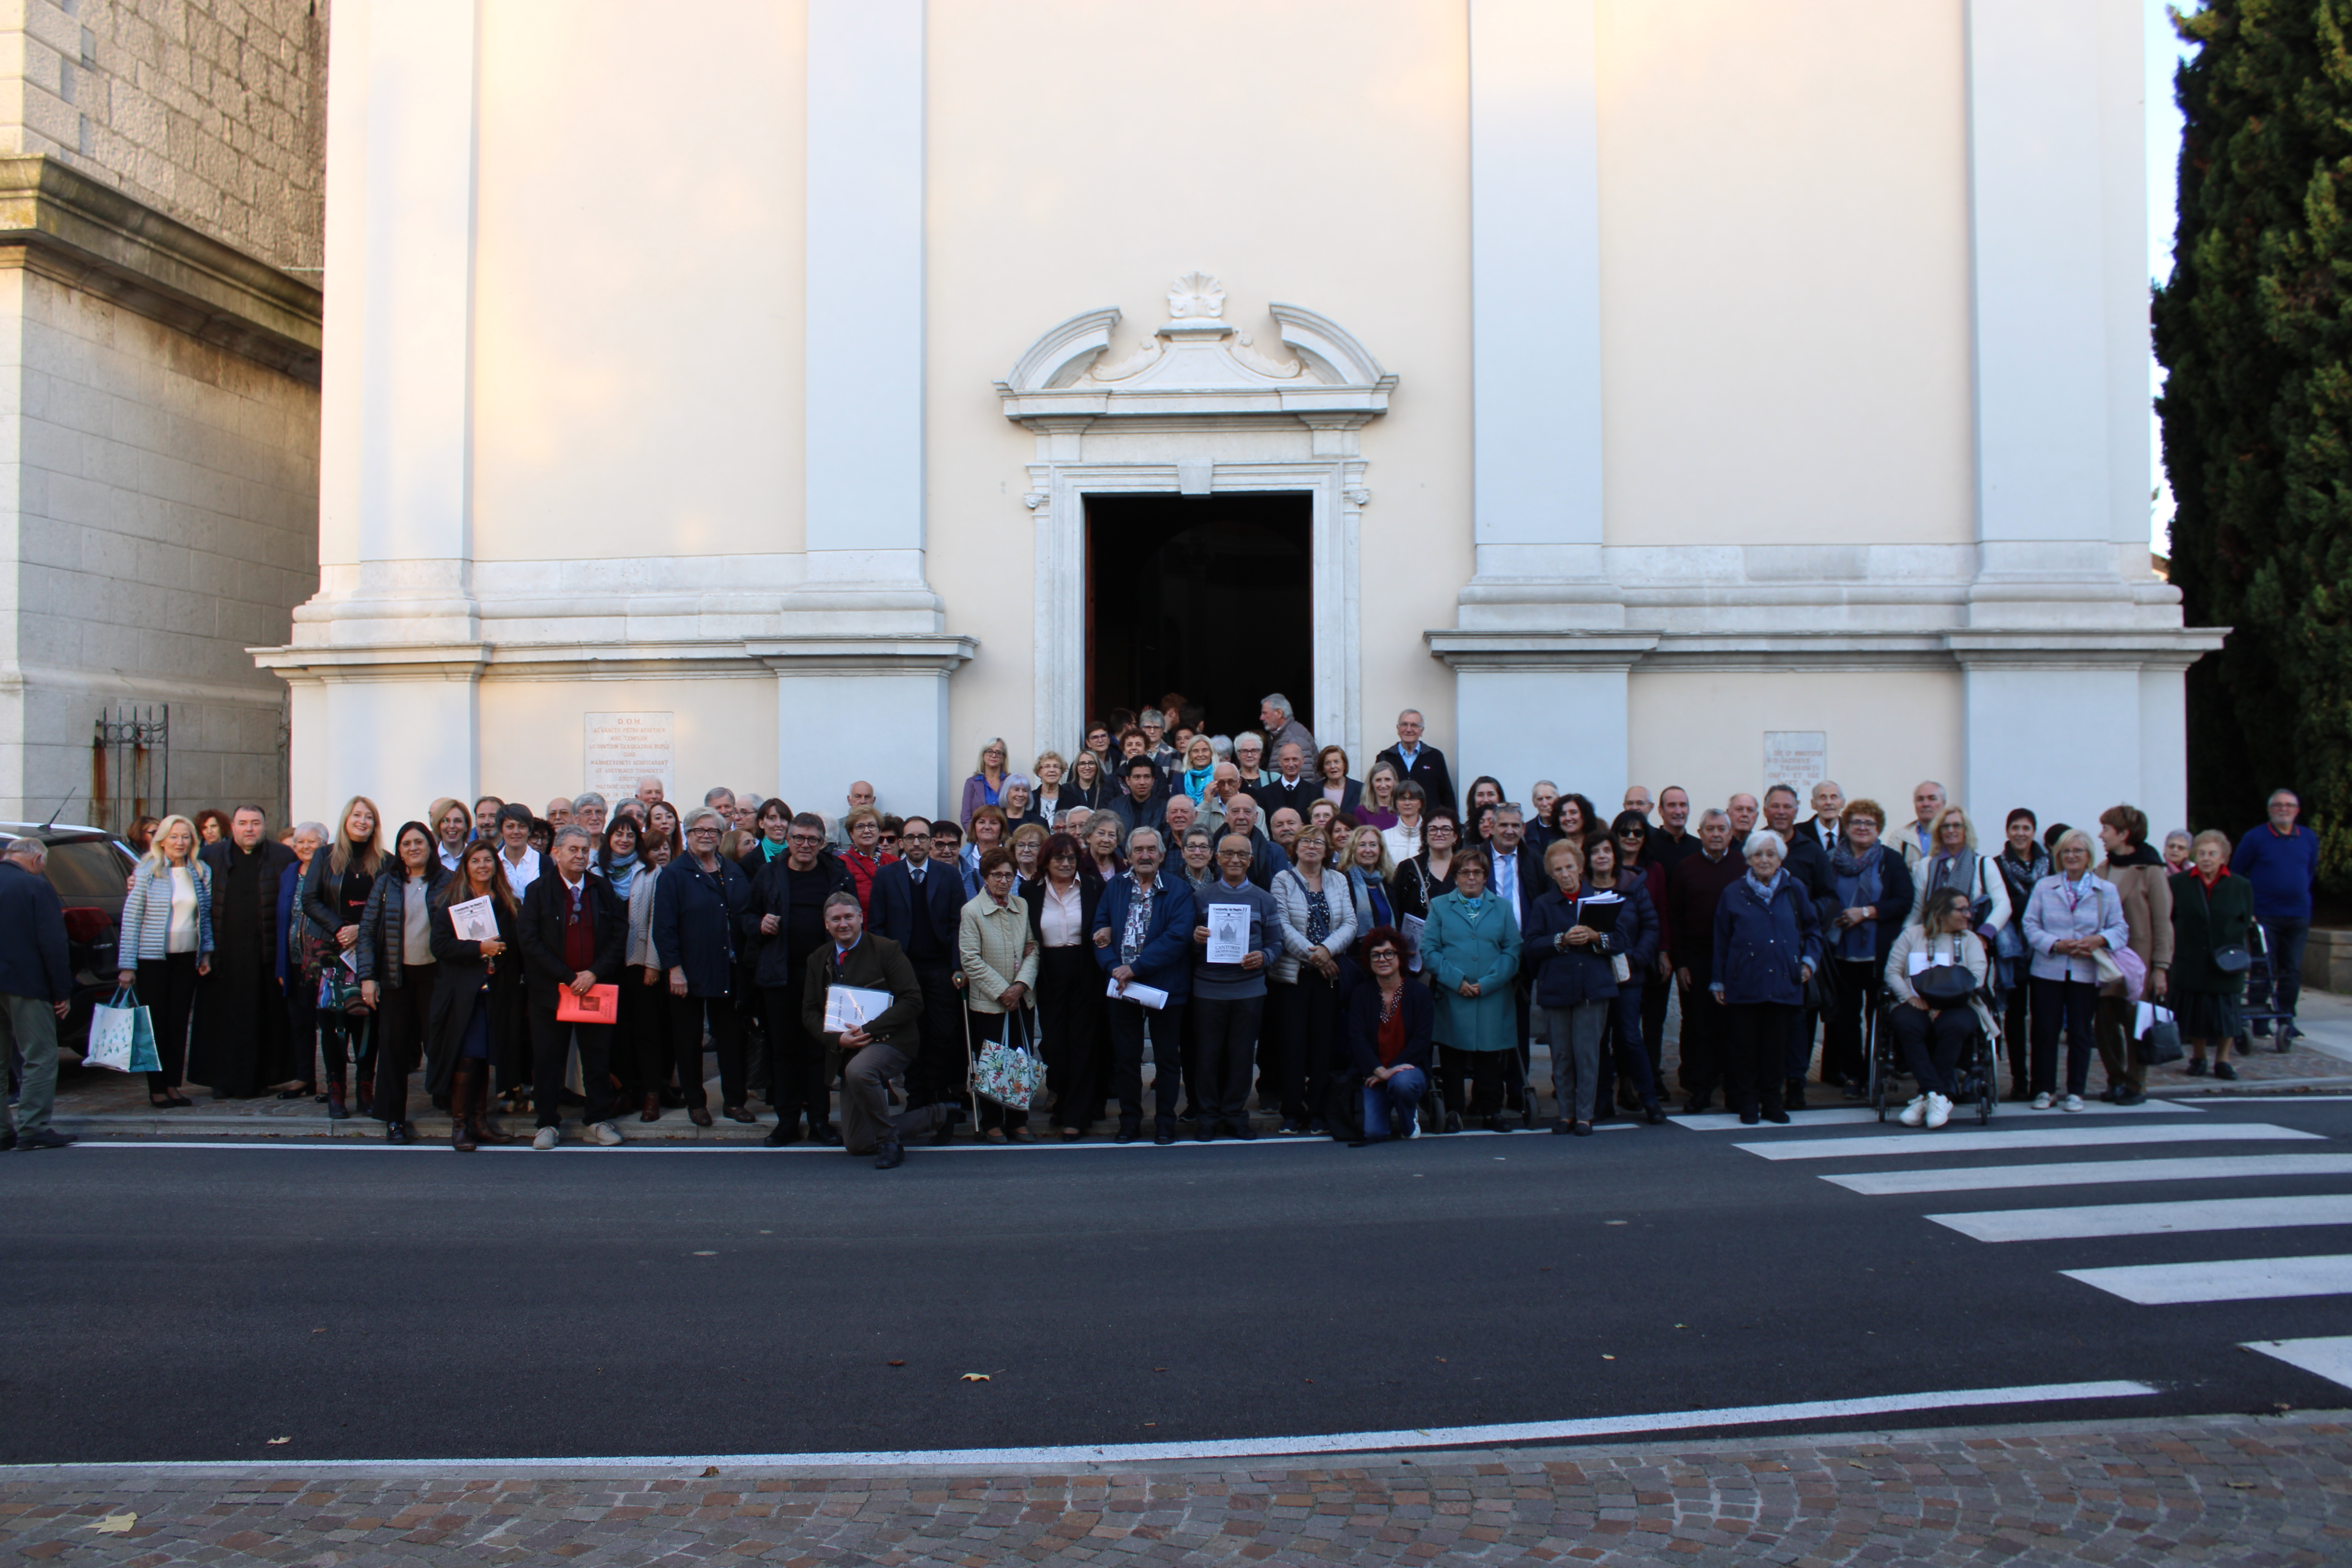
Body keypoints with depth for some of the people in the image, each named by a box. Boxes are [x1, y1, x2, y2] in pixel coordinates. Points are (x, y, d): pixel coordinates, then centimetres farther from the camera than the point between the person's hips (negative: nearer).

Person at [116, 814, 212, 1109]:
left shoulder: (202, 873, 6)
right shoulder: (146, 872, -5)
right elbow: (131, 918, -6)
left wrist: (207, 952, 5)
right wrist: (127, 965, -9)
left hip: (187, 959, 3)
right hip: (153, 959, -3)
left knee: (179, 1022, 6)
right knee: (156, 1022, 1)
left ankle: (173, 1086, 13)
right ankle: (157, 1088, 8)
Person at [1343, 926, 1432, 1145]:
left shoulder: (1420, 994, 1)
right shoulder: (1360, 995, 5)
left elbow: (1421, 1040, -7)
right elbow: (1357, 1039, -7)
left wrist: (1391, 1071, -17)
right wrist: (1380, 1070, -22)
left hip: (1408, 1068, -1)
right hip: (1372, 1075, 1)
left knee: (1402, 1083, -38)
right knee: (1374, 1132, -21)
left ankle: (1409, 1121, -1)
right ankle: (1389, 1111, 18)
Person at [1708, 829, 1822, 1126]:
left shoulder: (1795, 892, 9)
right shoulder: (1733, 894, 6)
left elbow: (1813, 931, 19)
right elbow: (1721, 941, 7)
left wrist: (1809, 961, 4)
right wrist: (1718, 982, 5)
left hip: (1783, 984, 1)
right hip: (1744, 986, -1)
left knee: (1776, 1046, 4)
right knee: (1745, 1046, 1)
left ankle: (1771, 1102, 17)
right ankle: (1748, 1104, 11)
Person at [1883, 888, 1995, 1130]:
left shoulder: (1970, 941, 16)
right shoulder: (1913, 935, 15)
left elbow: (1976, 979, 0)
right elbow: (1892, 971, 7)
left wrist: (1944, 1004, -16)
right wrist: (1910, 996, -12)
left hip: (1957, 1007, 0)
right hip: (1918, 1005, 0)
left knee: (1954, 1026, -36)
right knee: (1905, 1023, -36)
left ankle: (1927, 1097, -29)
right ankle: (1938, 1095, -36)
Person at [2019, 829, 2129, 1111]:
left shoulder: (2107, 891, 7)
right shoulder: (2044, 887, 7)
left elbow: (2120, 929, 2)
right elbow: (2031, 925, 0)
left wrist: (2098, 940, -19)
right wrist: (2057, 945, -15)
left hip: (2086, 973, 0)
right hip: (2049, 971, 0)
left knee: (2080, 1033, 5)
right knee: (2046, 1031, 2)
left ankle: (2076, 1092, 14)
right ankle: (2045, 1090, 11)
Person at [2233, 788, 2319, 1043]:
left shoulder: (2309, 839, 8)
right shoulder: (2255, 838, -5)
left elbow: (2312, 872, 23)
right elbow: (2236, 874, 1)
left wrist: (2302, 894, 16)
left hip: (2298, 917, 4)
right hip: (2265, 916, -4)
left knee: (2292, 971, 5)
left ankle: (2286, 1020, 14)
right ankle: (2260, 1021, 4)